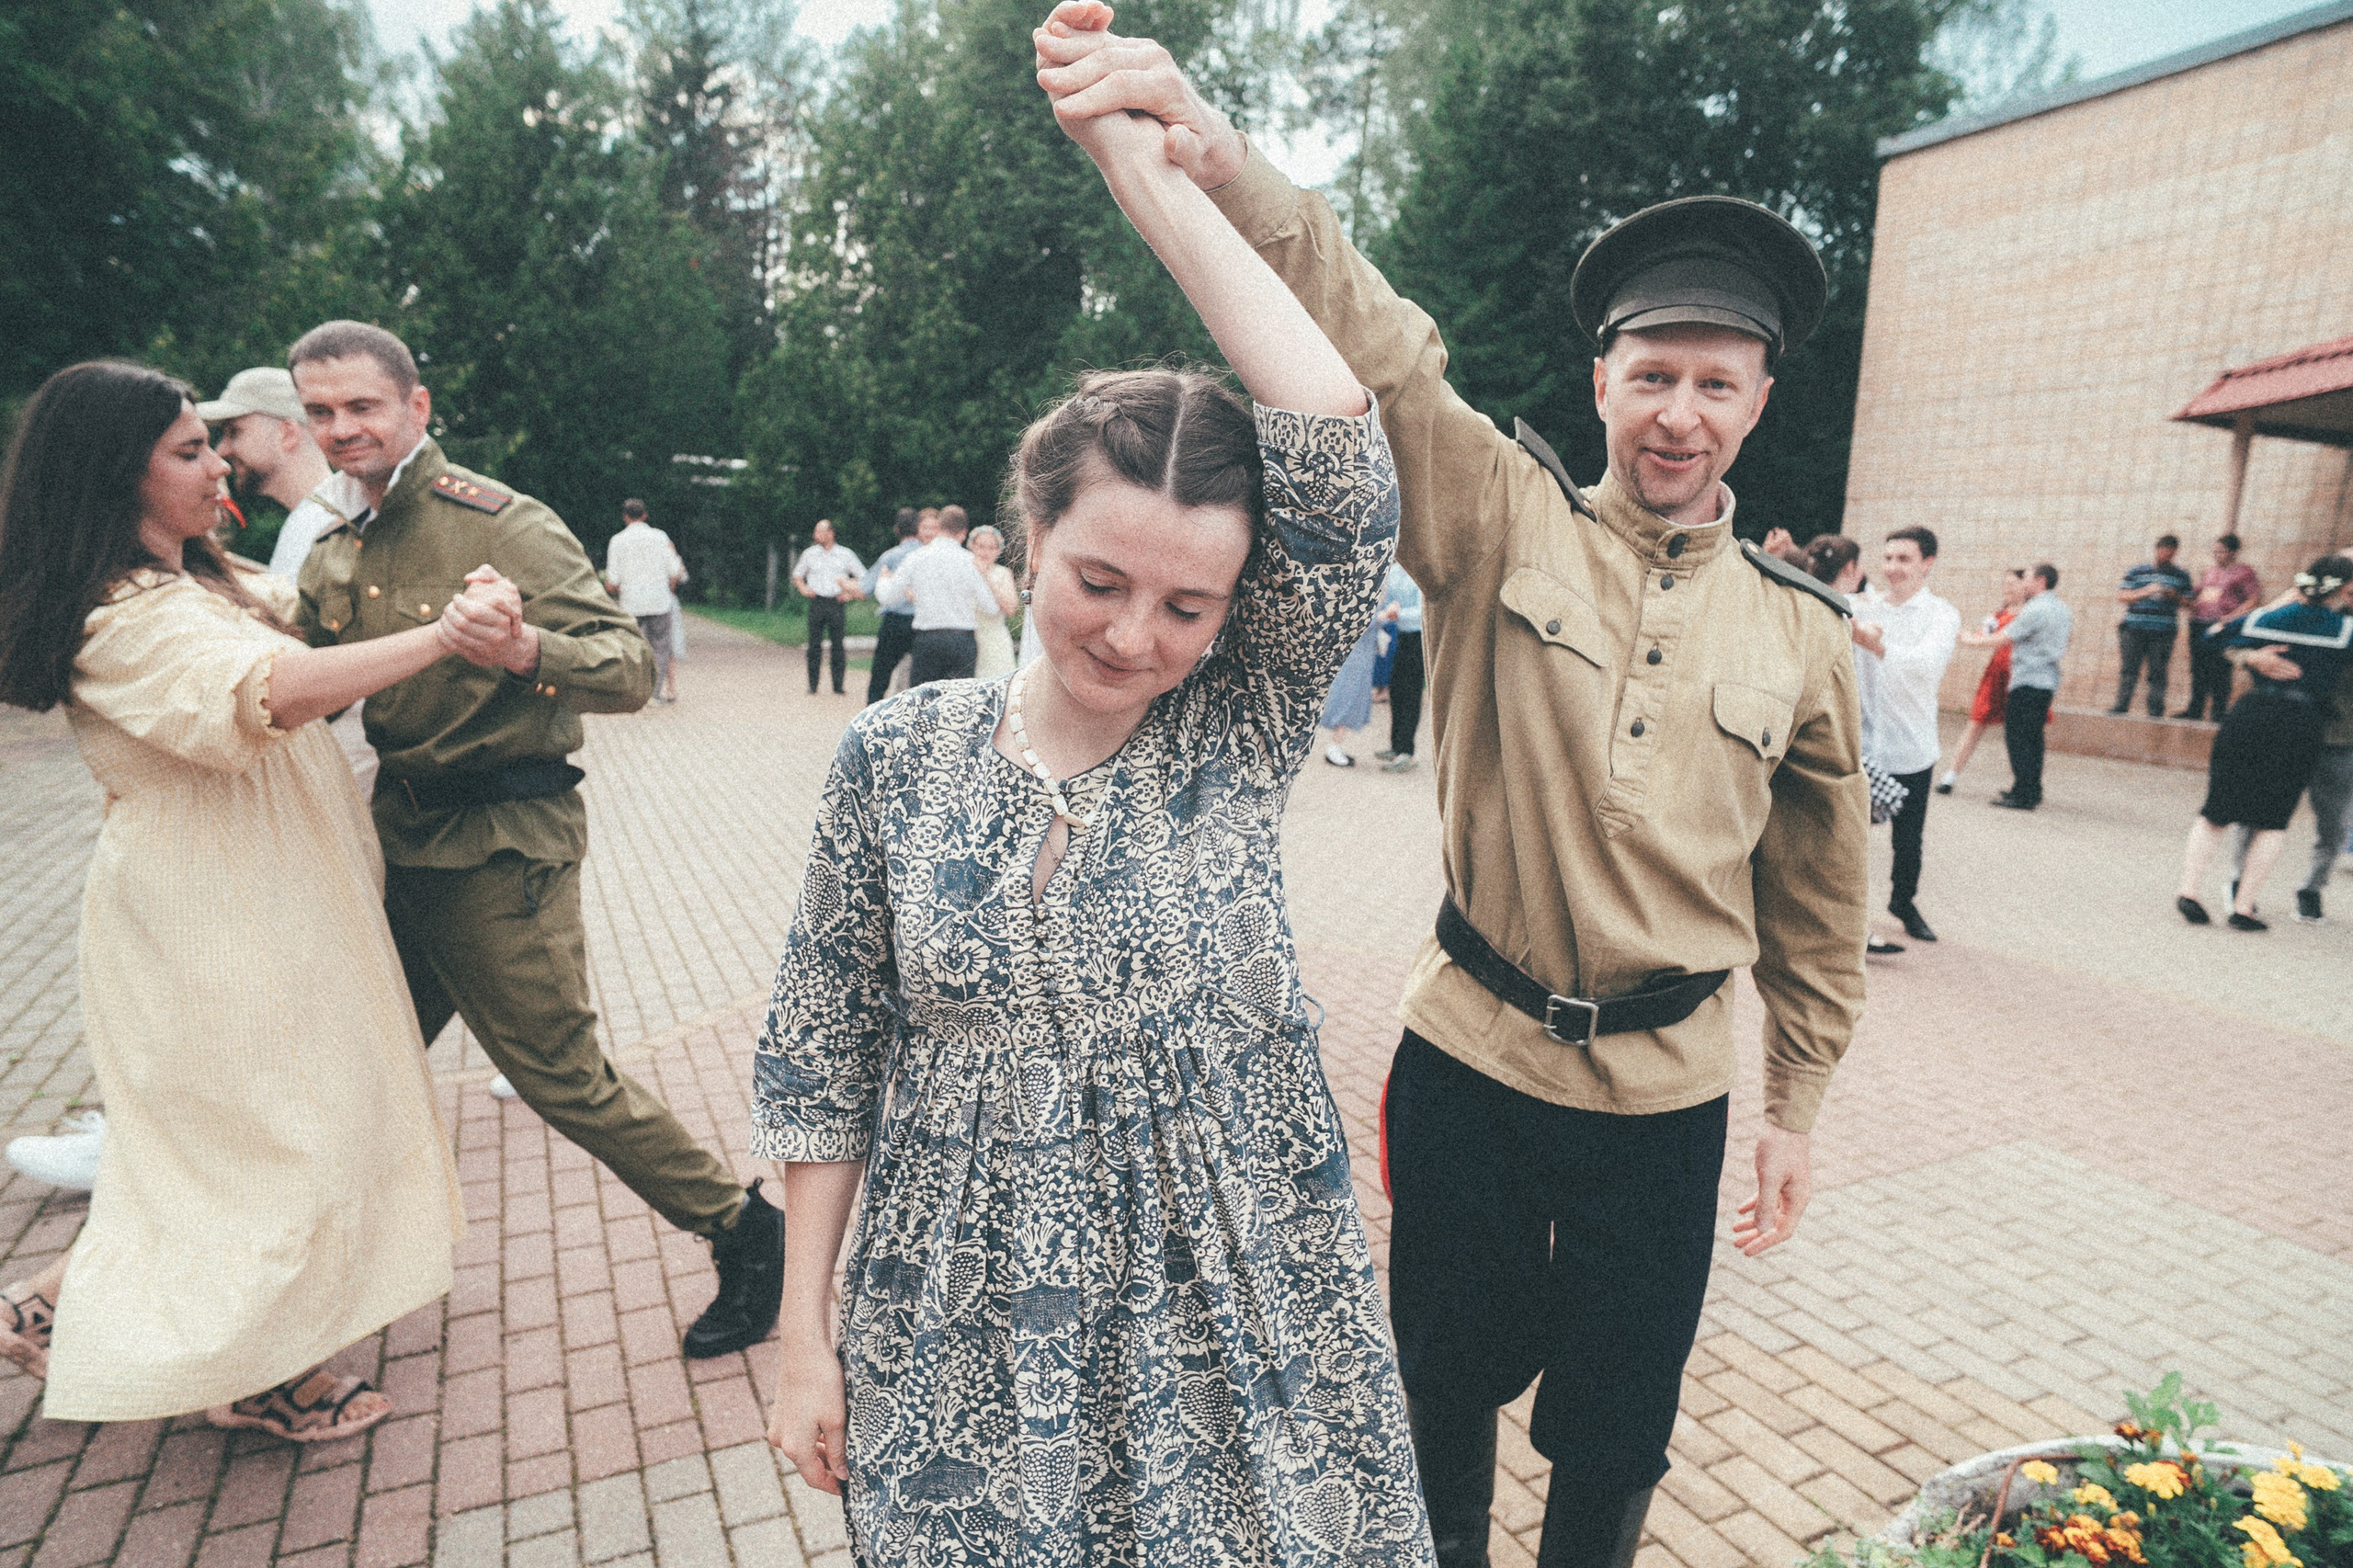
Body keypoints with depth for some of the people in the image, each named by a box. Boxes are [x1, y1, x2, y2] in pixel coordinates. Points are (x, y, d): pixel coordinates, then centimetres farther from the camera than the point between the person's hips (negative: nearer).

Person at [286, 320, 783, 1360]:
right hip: (396, 833, 8)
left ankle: (742, 1231, 12)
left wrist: (524, 647, -44)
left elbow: (630, 668, -25)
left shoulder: (503, 525, -15)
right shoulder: (332, 554, 9)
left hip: (500, 845, -8)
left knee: (563, 1075, -3)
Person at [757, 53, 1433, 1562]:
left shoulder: (1241, 735, -10)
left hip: (1231, 1320, 0)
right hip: (962, 1330, 1)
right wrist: (806, 1334, 1)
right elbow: (825, 1059, -1)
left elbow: (1343, 455, -23)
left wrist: (1154, 169, -18)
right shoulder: (898, 754, -7)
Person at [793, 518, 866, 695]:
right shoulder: (809, 554, 10)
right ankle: (813, 686, 6)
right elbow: (797, 574, 24)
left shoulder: (846, 554, 5)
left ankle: (838, 686, 5)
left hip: (837, 603, -1)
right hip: (816, 603, 1)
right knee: (814, 644, -1)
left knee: (838, 645, -1)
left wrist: (850, 593, -3)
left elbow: (863, 577, 8)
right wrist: (803, 589, 6)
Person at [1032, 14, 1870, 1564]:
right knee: (1448, 1379, 20)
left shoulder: (1805, 633, 2)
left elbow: (1819, 899, 10)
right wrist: (1210, 144, -39)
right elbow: (1379, 355, -24)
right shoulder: (1507, 525, -6)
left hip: (1668, 1093, 2)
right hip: (1472, 1058, -1)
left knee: (1619, 1426, 18)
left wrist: (1797, 1111, 14)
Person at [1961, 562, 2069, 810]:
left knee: (2017, 736, -6)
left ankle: (2023, 795, -7)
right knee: (2033, 737, 15)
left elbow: (2002, 639, -15)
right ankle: (2033, 791, 19)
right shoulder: (2063, 609, 15)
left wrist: (1972, 640, 1)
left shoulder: (2035, 610, -15)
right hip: (2048, 680, 9)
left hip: (2028, 681, -9)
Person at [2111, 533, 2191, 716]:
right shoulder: (2138, 572, 7)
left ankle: (2156, 709, 4)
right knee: (2129, 668, -1)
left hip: (2164, 632, 1)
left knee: (2158, 671, 0)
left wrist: (2174, 597, -6)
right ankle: (2121, 705, 2)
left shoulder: (2181, 577, 12)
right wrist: (2145, 592, -12)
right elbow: (2121, 596, 2)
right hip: (2134, 629, -1)